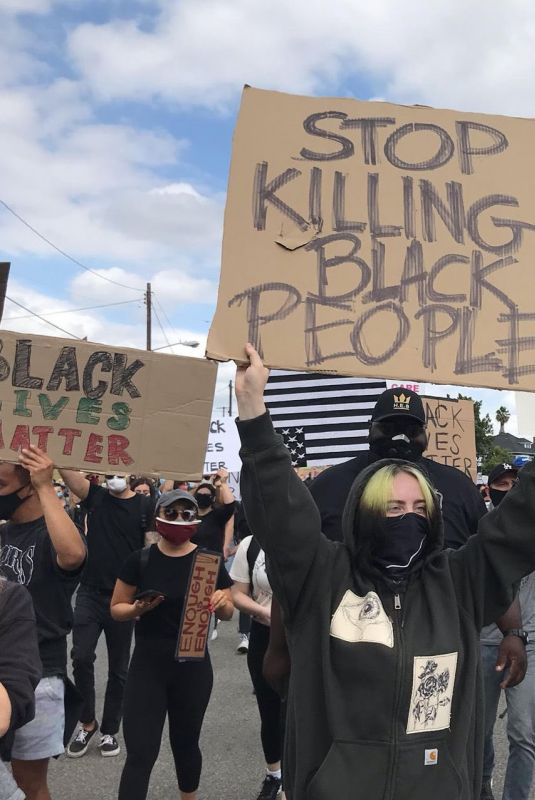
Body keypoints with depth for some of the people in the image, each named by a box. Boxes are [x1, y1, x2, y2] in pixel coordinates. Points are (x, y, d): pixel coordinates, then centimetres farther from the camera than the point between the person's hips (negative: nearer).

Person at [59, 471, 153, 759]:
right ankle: (87, 723, 16)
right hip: (90, 593, 1)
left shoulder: (145, 506, -4)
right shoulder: (95, 496, 1)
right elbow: (65, 470, -13)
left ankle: (109, 731, 25)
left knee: (118, 668, 9)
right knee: (81, 658, -7)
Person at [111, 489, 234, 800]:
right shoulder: (140, 560, -7)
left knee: (185, 742, 18)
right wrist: (137, 608, -19)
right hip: (147, 665, -1)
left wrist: (222, 602, -21)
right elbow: (117, 609, 2)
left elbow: (228, 613, 2)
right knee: (140, 753, -2)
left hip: (193, 666, 1)